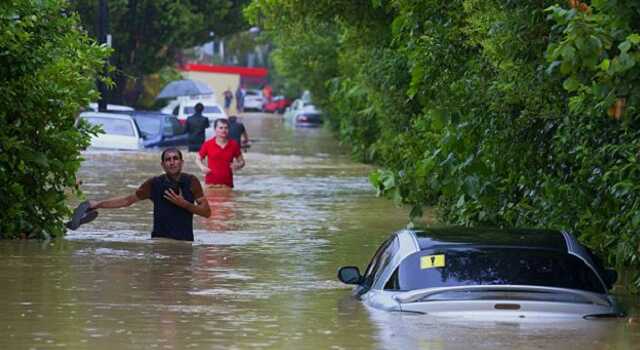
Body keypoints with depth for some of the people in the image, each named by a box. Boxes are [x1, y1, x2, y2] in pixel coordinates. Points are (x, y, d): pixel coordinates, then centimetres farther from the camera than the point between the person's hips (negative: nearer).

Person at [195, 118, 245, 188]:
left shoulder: (234, 145, 4)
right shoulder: (208, 144, 0)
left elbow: (241, 161, 14)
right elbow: (198, 159, 11)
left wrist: (238, 166, -9)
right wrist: (202, 167, -9)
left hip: (227, 183, 1)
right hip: (211, 183, -1)